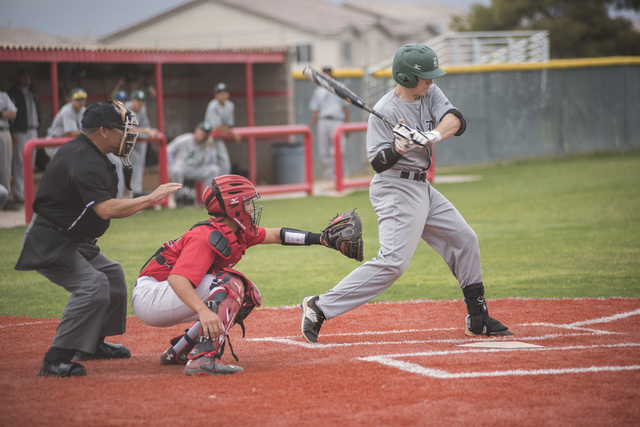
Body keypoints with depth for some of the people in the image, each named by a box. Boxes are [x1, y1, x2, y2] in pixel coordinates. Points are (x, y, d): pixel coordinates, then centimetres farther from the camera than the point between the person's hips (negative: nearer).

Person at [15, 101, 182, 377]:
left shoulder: (80, 150, 10)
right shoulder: (85, 162, -25)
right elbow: (106, 210, -36)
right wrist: (151, 199, -31)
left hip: (73, 242, 12)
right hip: (50, 244, -12)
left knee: (111, 274, 24)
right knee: (93, 285, -27)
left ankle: (93, 343, 35)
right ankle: (55, 360, -28)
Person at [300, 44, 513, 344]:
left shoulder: (430, 94, 4)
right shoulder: (383, 112, -17)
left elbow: (455, 120, -12)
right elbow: (378, 163, -17)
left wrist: (434, 135, -32)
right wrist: (397, 149, -37)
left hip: (422, 189, 9)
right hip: (396, 189, -9)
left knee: (464, 240, 12)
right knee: (393, 262, -20)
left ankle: (477, 318, 22)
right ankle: (321, 307, -20)